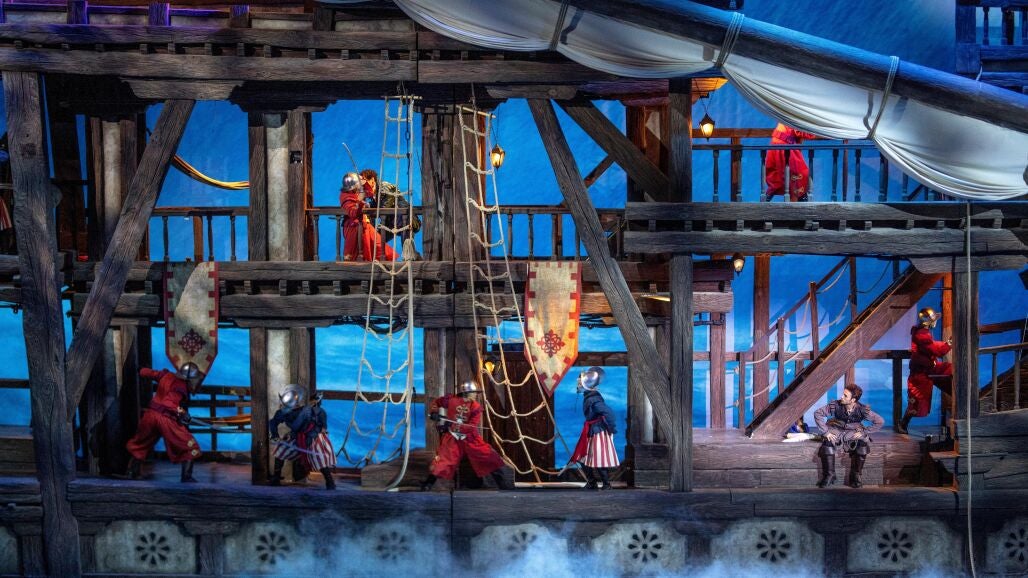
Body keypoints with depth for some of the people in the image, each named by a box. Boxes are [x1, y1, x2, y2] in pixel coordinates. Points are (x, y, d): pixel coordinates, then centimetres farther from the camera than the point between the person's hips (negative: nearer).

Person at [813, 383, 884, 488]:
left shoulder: (862, 410, -20)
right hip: (836, 431, 0)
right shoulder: (836, 406, -20)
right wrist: (826, 432, -17)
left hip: (853, 432, 0)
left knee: (863, 444, -31)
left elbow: (880, 421, -13)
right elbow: (818, 413, -14)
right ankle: (829, 475, -16)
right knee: (827, 443, -31)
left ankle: (855, 477, -17)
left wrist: (863, 432, -16)